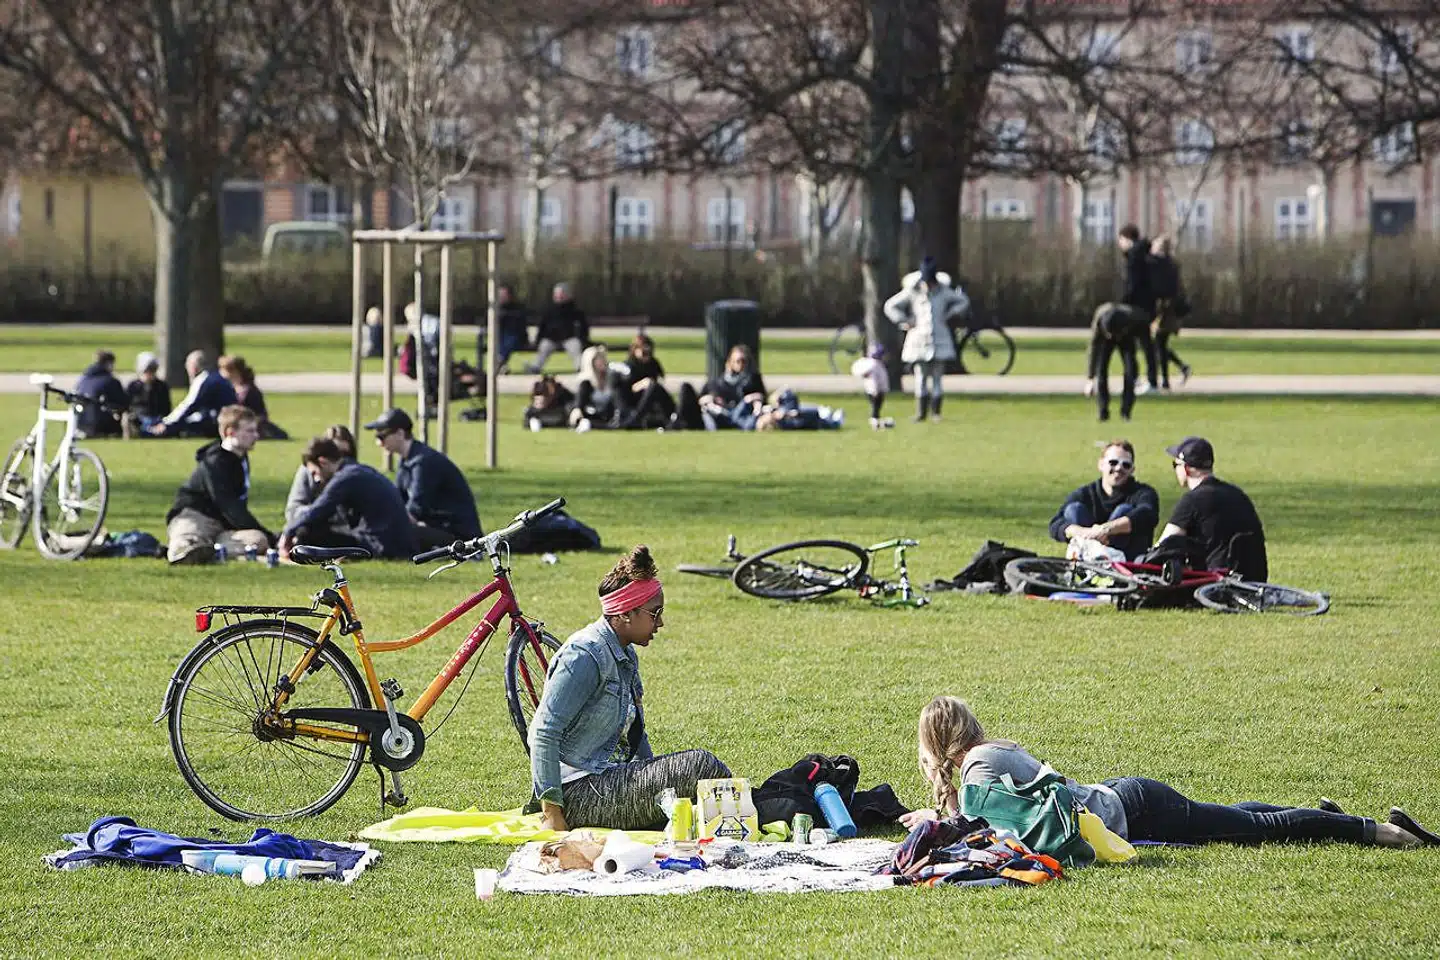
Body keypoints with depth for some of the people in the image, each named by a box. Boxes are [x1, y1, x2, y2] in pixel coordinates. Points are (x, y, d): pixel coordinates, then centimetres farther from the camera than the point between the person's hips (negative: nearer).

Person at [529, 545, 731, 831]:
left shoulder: (626, 656, 16)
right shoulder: (587, 654, -16)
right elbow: (543, 733, -20)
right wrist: (552, 812, -23)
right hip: (580, 793, -10)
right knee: (698, 764, -18)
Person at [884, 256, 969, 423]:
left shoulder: (943, 292, 1)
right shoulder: (912, 293, -3)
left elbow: (963, 301, 17)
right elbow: (890, 306, 5)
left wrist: (951, 315, 6)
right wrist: (904, 321, -2)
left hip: (939, 341, 1)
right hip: (918, 340, -1)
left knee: (937, 377, 1)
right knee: (921, 377, -3)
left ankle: (936, 412, 8)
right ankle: (920, 412, 2)